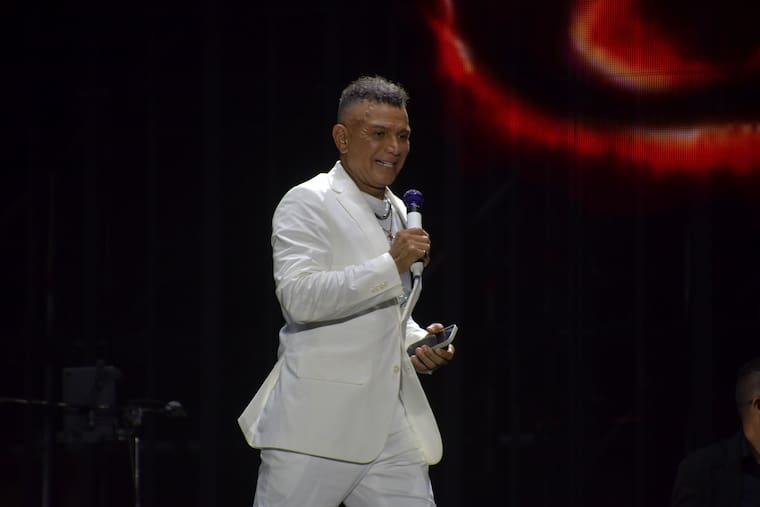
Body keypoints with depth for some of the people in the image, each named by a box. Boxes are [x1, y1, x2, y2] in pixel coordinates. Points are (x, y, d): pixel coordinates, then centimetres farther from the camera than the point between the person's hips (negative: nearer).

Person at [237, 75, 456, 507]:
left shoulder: (397, 211, 20)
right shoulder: (307, 204, -5)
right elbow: (299, 297, -22)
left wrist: (418, 341, 11)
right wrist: (391, 264, -22)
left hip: (393, 430, 7)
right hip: (319, 423, -7)